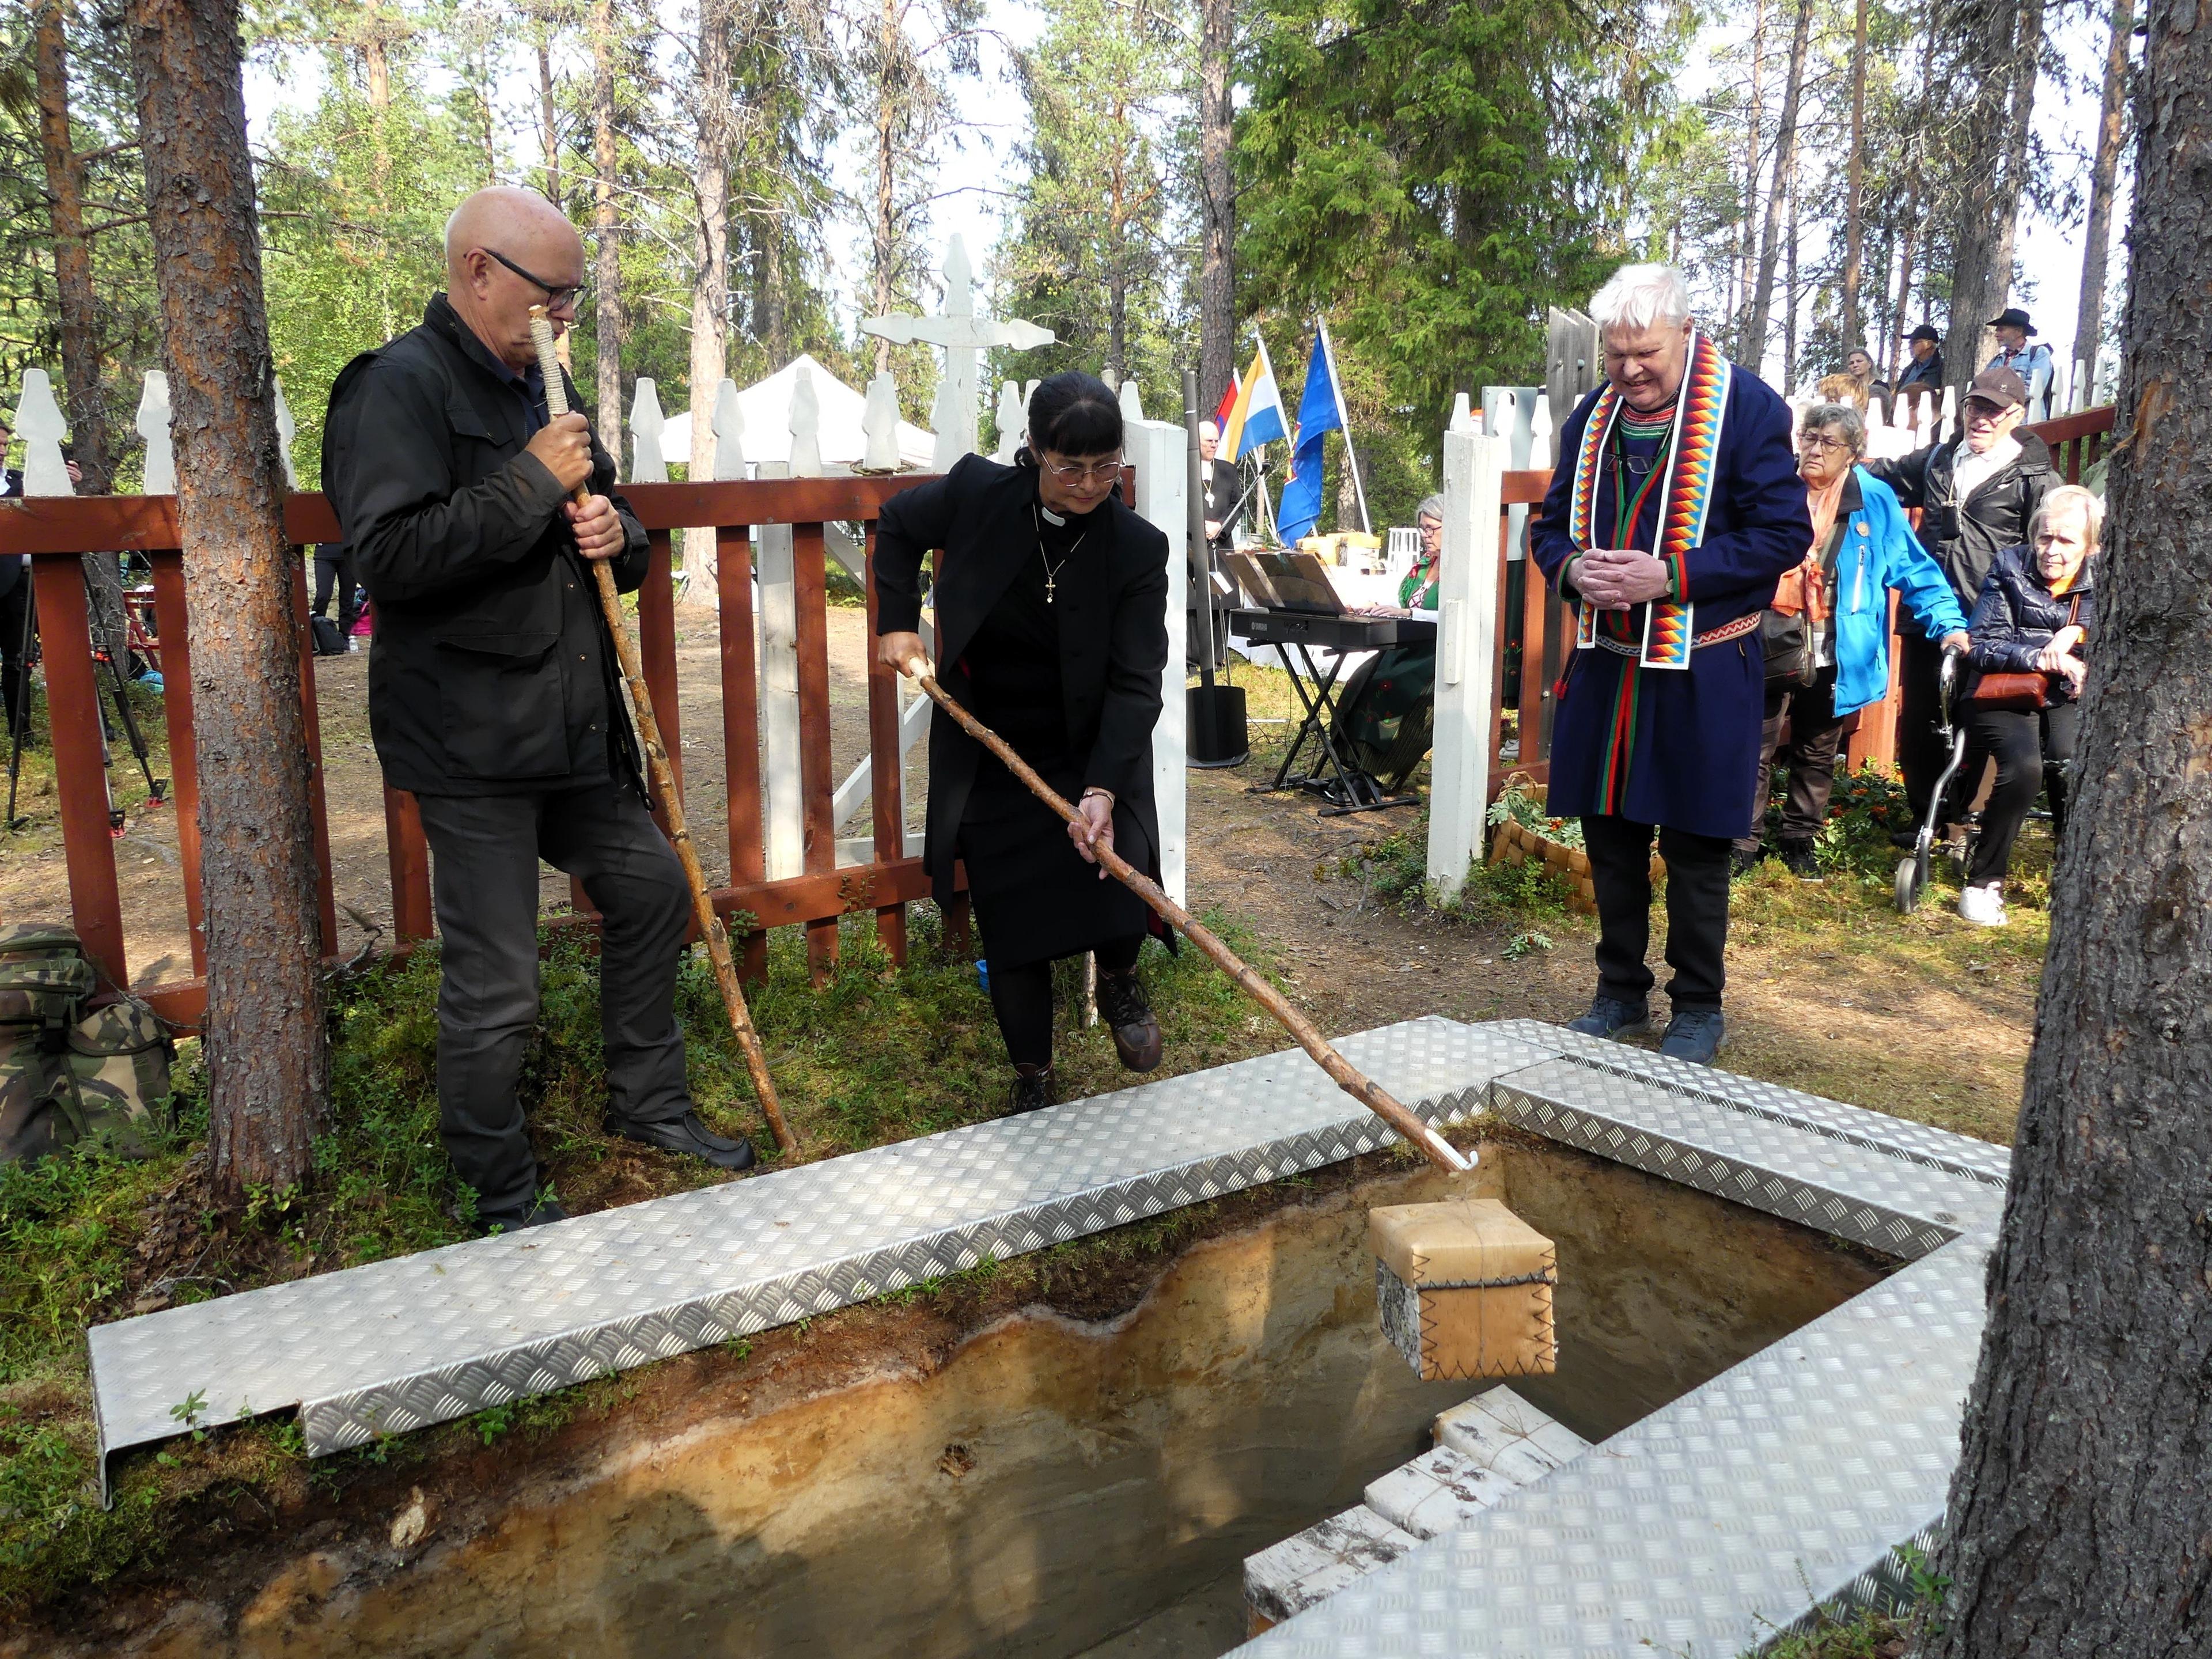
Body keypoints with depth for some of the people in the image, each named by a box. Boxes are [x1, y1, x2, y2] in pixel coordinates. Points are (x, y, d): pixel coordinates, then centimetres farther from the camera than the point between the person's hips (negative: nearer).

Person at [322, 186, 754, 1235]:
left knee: (651, 890, 18)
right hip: (469, 744, -9)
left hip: (573, 725, 9)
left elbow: (610, 530, 27)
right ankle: (502, 1202, 17)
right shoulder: (399, 388, -11)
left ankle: (647, 1105, 36)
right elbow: (391, 553, -24)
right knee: (495, 988, -3)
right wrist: (532, 484, -20)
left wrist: (616, 536, 2)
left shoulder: (538, 391, 17)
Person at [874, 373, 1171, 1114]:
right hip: (990, 762, 1)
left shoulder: (1138, 550, -17)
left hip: (1090, 755, -1)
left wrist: (1103, 789, -33)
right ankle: (1033, 1077, 25)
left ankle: (1118, 981, 15)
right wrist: (897, 622, 0)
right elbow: (897, 526, 8)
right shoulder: (977, 493, -14)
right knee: (1011, 927, 4)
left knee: (1118, 867, -22)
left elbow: (1135, 684, -21)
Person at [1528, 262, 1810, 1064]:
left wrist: (1670, 576, -21)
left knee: (1695, 847, 4)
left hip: (1704, 673, -5)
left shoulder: (1748, 407, -8)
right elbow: (1551, 526, 15)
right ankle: (1621, 991, 29)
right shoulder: (1592, 417, 9)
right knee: (1609, 833, 12)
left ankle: (1698, 1008, 20)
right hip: (1605, 665, 5)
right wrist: (1574, 569, -8)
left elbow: (1784, 533, -11)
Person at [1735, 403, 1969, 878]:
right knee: (1755, 751, 0)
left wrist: (1950, 622, -9)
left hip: (1832, 657, 1)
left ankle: (1800, 841, 27)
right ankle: (1743, 844, 9)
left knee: (1817, 756, 14)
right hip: (1768, 648, -1)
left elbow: (1913, 568, 2)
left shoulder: (1874, 501, -1)